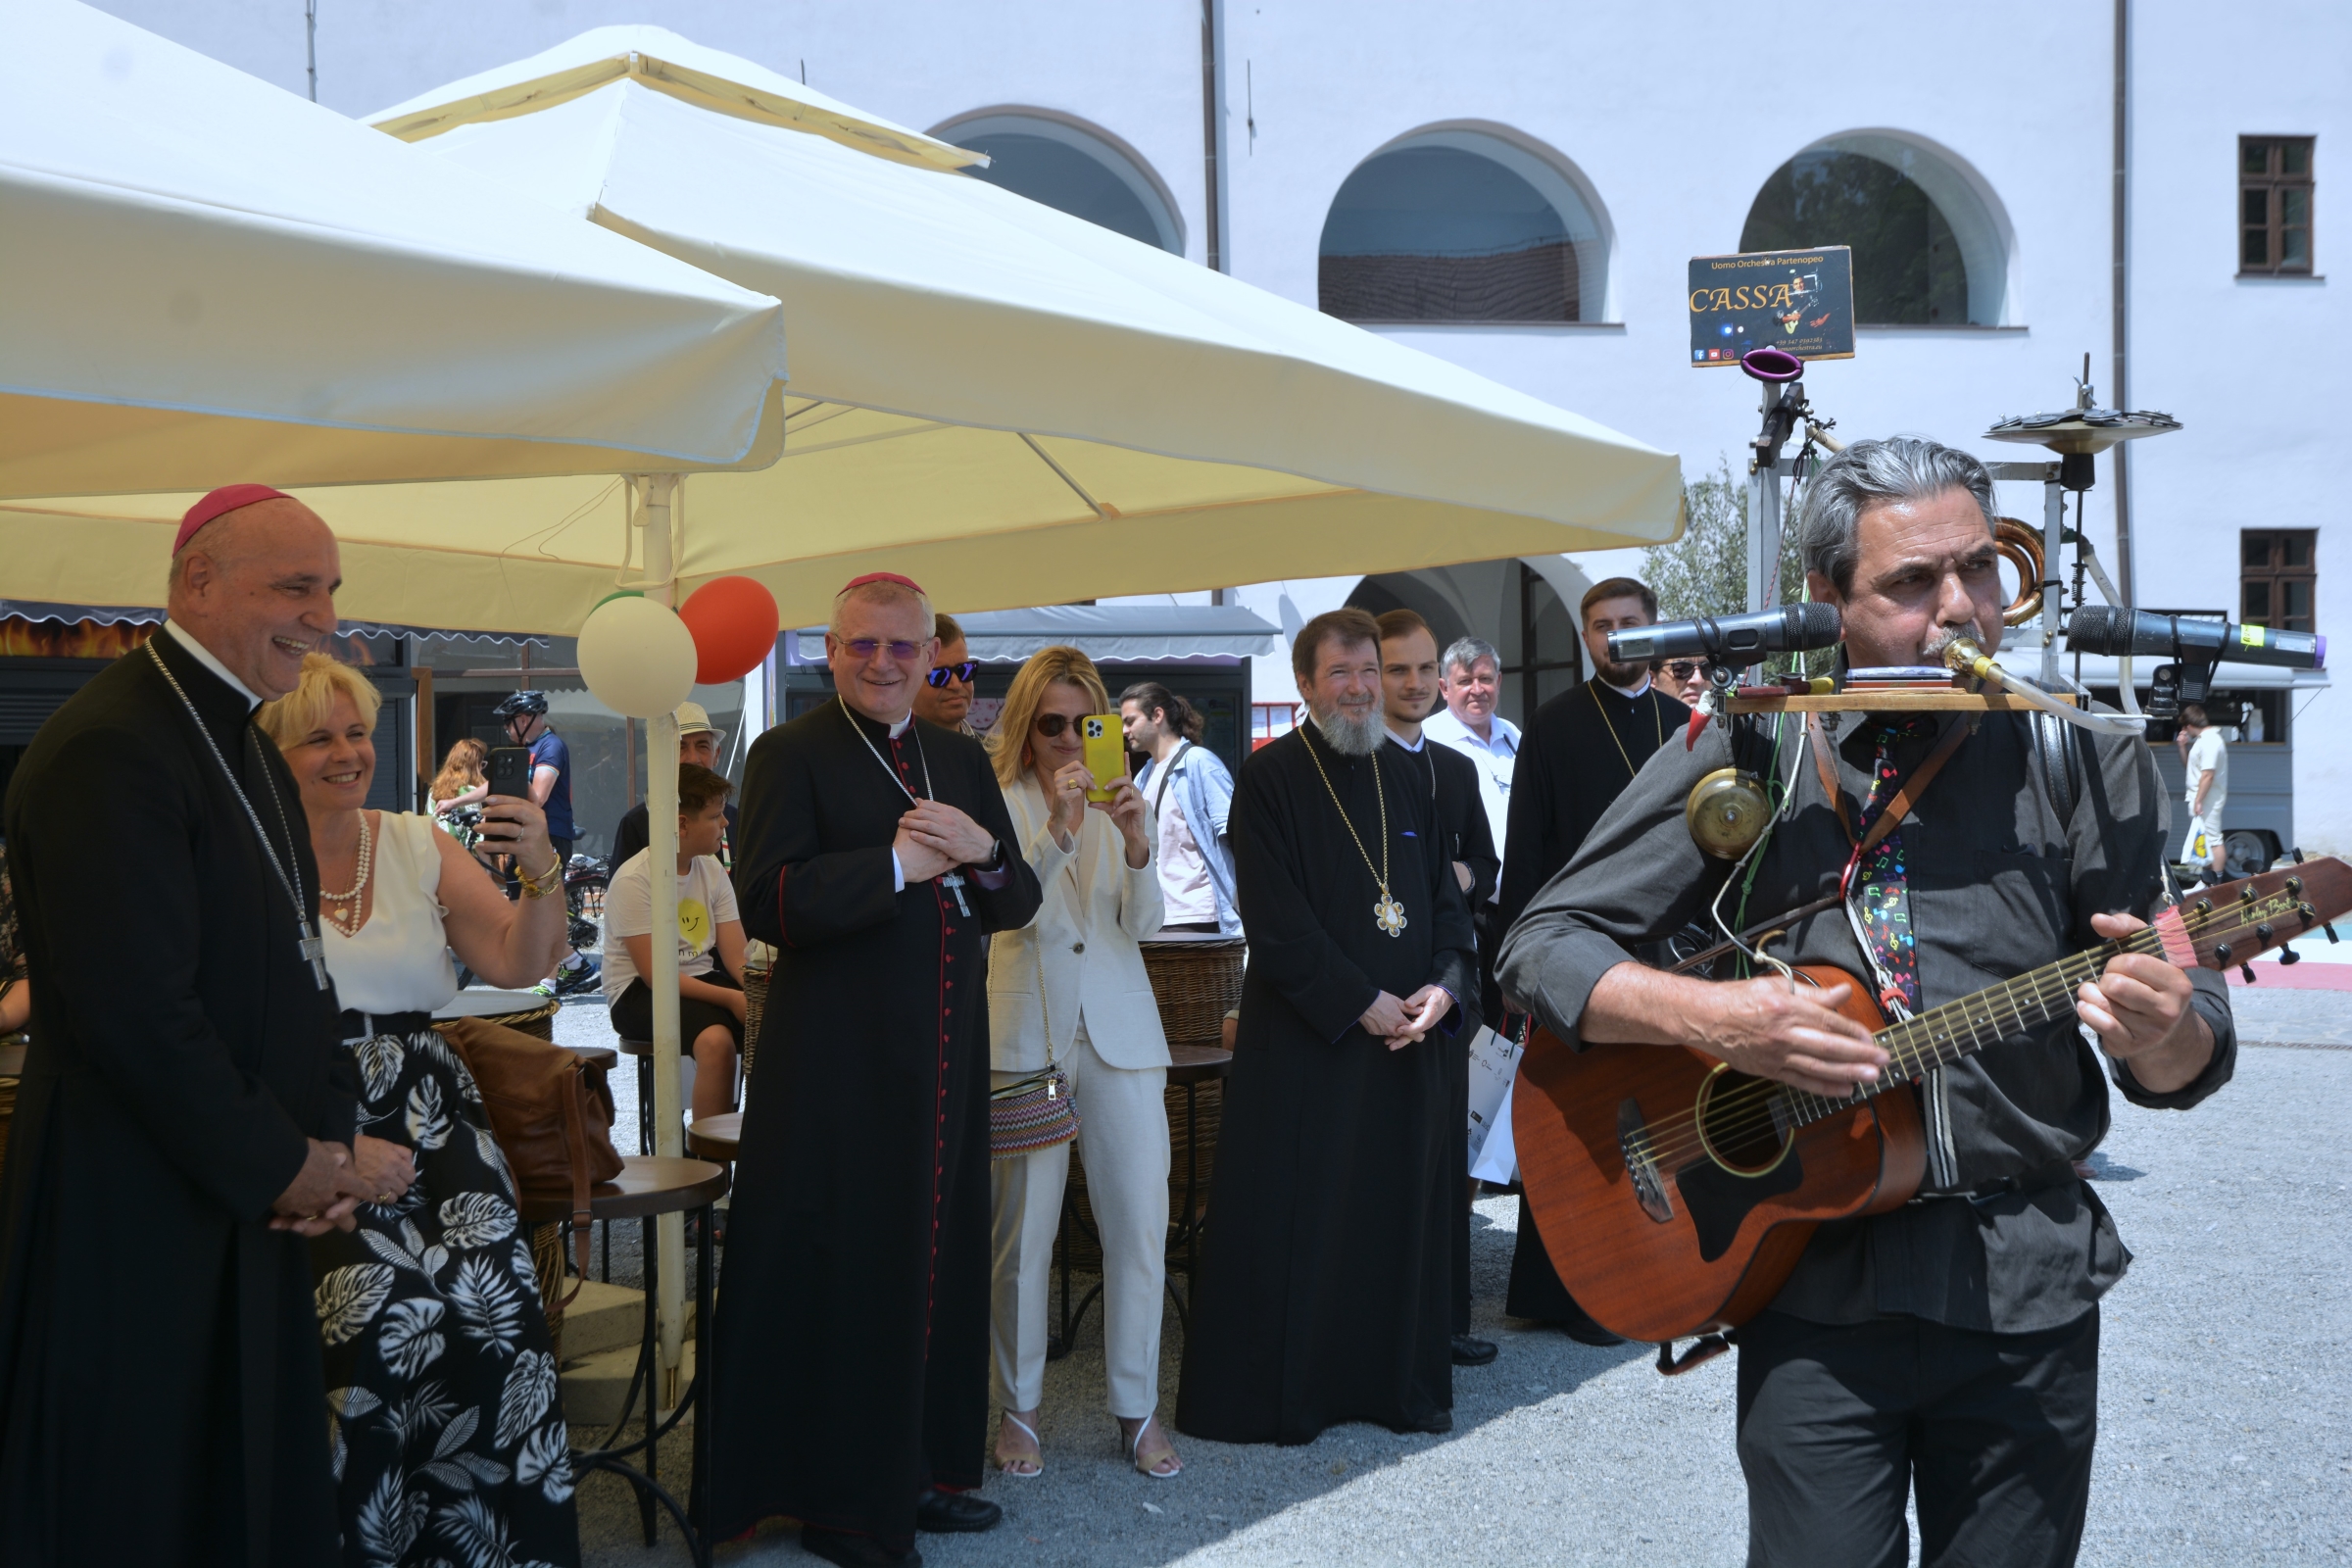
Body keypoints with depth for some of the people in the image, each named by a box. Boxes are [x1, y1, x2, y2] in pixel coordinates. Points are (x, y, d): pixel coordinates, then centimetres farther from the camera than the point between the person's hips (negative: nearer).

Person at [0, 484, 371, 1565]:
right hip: (133, 1222, -9)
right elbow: (136, 1012, -25)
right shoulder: (110, 749, -19)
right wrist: (277, 1164, -14)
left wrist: (325, 1138, 3)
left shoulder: (251, 754, 14)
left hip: (250, 1199, 9)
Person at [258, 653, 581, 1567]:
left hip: (431, 1123, 3)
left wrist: (541, 871, -12)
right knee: (388, 1319, -27)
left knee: (498, 1314, -22)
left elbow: (515, 963, 7)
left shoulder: (418, 846, 12)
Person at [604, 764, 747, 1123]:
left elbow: (738, 958, 1)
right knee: (715, 1039, -35)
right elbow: (654, 972, -19)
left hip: (702, 979, 6)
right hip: (639, 992, -6)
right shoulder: (634, 879, -14)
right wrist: (730, 998, -26)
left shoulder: (712, 871, 6)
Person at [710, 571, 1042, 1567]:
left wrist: (981, 852, -8)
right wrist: (899, 863, -16)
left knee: (940, 1265, 12)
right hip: (835, 1064, -6)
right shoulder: (791, 755, -4)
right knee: (841, 1276, 1)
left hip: (946, 1056, 6)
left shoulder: (962, 761, 15)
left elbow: (1019, 901, 13)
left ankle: (920, 1470, 26)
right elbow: (767, 902, -16)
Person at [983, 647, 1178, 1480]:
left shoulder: (1119, 802, 8)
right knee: (1022, 1233, 1)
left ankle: (1138, 1410, 14)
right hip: (1026, 1030, -2)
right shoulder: (1000, 803, 1)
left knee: (1140, 1224, 2)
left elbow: (1142, 924, -1)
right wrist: (1057, 831, -29)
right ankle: (1019, 1409, 15)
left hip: (1120, 1028, 2)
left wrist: (1137, 845, -20)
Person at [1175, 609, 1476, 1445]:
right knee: (1296, 1217, -1)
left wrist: (1444, 983, -6)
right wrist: (1361, 1002, -15)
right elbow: (1275, 918, -13)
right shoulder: (1269, 778, -6)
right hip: (1305, 1039, -5)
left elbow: (1445, 895, 12)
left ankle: (1399, 1382, 22)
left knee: (1400, 1211, 10)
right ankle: (1271, 1395, 11)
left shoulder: (1401, 778, 13)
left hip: (1406, 1034, 6)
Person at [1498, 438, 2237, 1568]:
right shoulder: (1746, 755, -2)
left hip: (2025, 1280, 1)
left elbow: (2191, 1060, 1)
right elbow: (1543, 946, -2)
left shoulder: (2086, 763, 0)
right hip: (1817, 1274, -1)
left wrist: (2164, 1031, -23)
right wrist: (1708, 1015, -20)